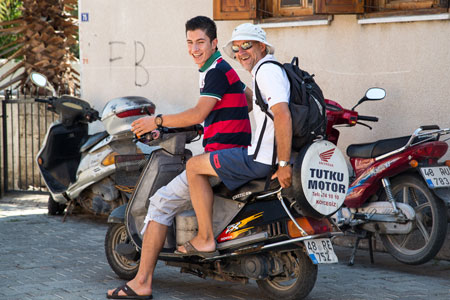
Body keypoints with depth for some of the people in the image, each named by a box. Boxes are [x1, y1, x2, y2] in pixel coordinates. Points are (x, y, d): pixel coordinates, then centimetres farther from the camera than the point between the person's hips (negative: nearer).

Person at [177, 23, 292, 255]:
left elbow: (283, 115, -27)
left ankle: (205, 238, -2)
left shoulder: (266, 70, -14)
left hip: (263, 158, -11)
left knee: (194, 166, -2)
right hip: (269, 155, 11)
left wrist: (284, 164, -28)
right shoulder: (271, 70, 19)